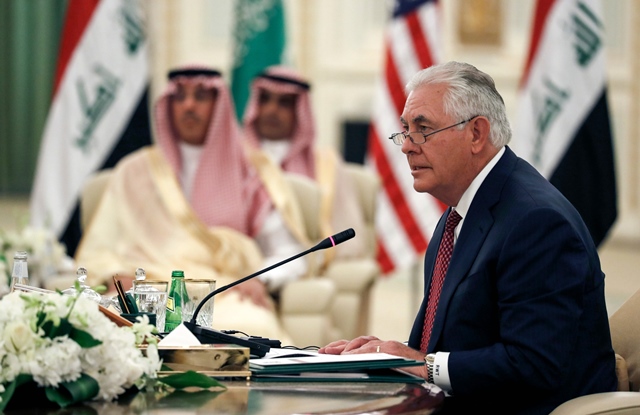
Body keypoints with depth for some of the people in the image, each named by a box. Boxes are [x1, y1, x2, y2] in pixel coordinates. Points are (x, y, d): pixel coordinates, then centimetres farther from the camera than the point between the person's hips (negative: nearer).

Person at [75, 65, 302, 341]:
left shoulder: (244, 175, 19)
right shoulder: (136, 171, 18)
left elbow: (289, 253, 12)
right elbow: (95, 254, 12)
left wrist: (261, 279, -8)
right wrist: (118, 277, -9)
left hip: (226, 294, 1)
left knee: (255, 328, -37)